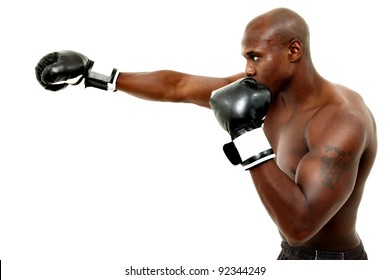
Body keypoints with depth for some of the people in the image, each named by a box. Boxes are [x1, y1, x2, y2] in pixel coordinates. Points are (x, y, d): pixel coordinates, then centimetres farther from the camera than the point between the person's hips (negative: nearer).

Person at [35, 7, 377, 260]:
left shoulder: (342, 121, -26)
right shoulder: (266, 88, -3)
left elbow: (299, 225, -34)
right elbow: (177, 86, 4)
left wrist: (249, 135, -33)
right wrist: (93, 74, 5)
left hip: (330, 264, -8)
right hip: (293, 255, 8)